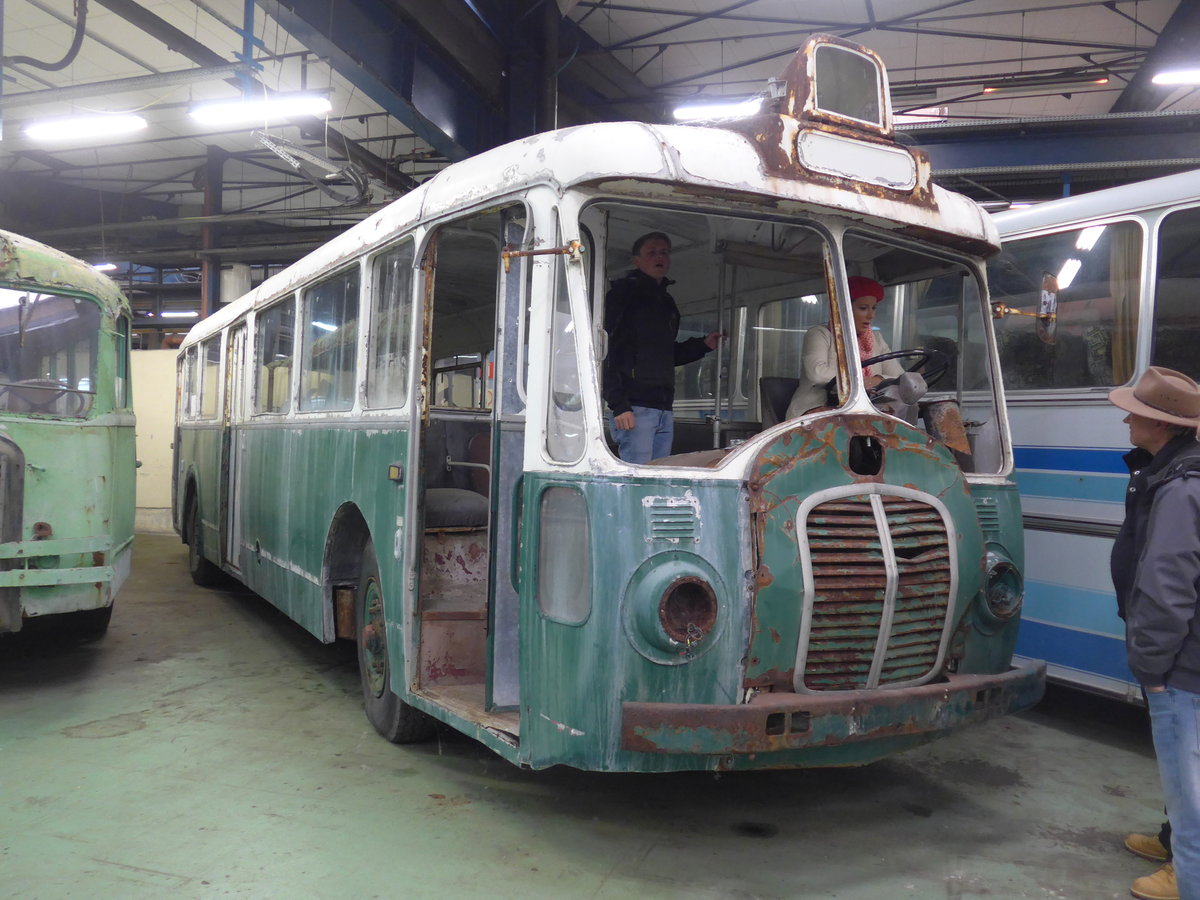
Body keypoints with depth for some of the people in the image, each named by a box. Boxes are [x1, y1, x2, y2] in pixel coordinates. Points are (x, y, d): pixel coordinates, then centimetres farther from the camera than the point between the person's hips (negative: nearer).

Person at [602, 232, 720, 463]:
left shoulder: (667, 303, 24)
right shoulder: (625, 292, -1)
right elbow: (609, 350, -10)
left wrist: (702, 345, 17)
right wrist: (619, 405, -19)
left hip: (664, 409, 8)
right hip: (634, 407, -8)